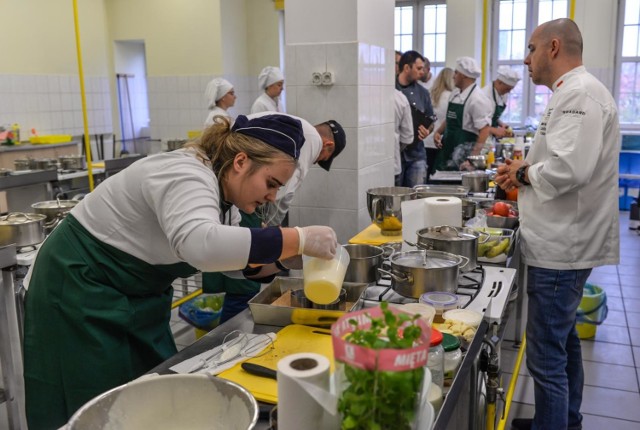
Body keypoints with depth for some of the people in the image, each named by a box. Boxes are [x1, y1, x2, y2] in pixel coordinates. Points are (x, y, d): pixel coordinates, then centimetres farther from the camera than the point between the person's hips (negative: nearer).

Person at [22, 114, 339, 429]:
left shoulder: (221, 190, 0)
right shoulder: (187, 176, -29)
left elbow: (233, 252, 11)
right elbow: (203, 245, -49)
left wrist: (292, 260, -4)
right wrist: (299, 239, -42)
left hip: (132, 297, 9)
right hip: (80, 292, -9)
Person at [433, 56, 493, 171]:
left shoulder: (477, 99, -14)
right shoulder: (455, 93, 10)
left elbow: (484, 131, -16)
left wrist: (473, 159, -21)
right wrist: (438, 132, 5)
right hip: (446, 151, 7)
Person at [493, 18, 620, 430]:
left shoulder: (579, 94, -18)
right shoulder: (574, 92, 16)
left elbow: (570, 168, -30)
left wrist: (525, 172, -13)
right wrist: (527, 172, 7)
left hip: (561, 246, -11)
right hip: (565, 241, 11)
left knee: (546, 353, -3)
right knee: (563, 339, 23)